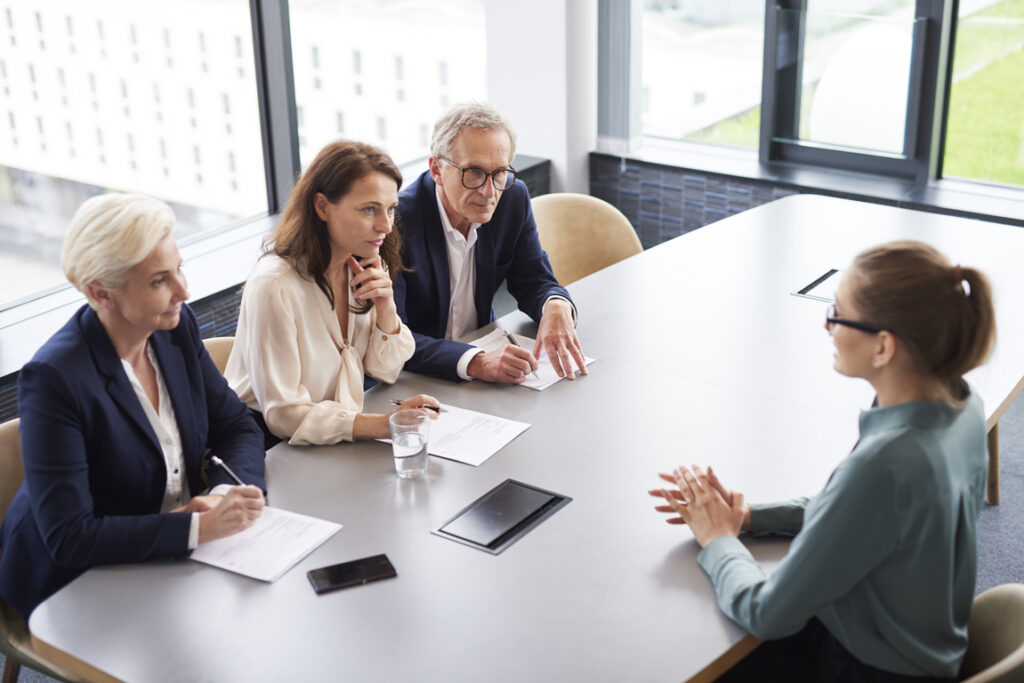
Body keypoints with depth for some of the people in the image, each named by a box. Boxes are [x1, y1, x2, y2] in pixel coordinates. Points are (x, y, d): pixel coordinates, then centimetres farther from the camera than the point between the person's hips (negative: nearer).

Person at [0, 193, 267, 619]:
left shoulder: (177, 327, -3)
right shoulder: (53, 377, -23)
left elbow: (239, 428, 5)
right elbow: (67, 538, -25)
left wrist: (223, 495, -17)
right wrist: (200, 527, -32)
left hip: (176, 553, 7)